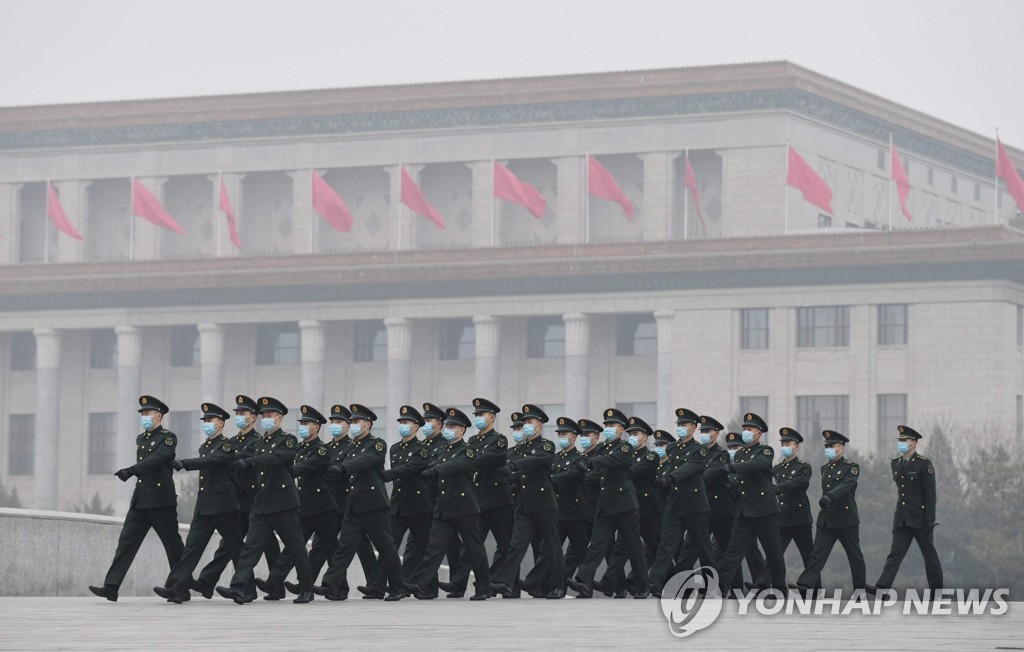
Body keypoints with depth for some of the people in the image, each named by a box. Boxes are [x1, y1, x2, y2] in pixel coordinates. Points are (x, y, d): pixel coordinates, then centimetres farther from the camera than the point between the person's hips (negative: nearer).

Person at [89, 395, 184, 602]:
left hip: (161, 501, -7)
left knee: (173, 546, 2)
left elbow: (157, 459, -24)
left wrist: (131, 470, -33)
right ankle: (111, 587, -11)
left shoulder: (168, 438, -8)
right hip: (140, 500, 7)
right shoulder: (140, 439, 16)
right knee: (126, 542, -4)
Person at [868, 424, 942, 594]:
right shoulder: (896, 463, 9)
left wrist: (930, 519, -15)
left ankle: (936, 588, 15)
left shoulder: (924, 464, -10)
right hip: (902, 519, 5)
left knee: (929, 554, 5)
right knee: (895, 553, -3)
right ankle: (882, 587, -12)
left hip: (920, 518, -5)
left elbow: (930, 493, -12)